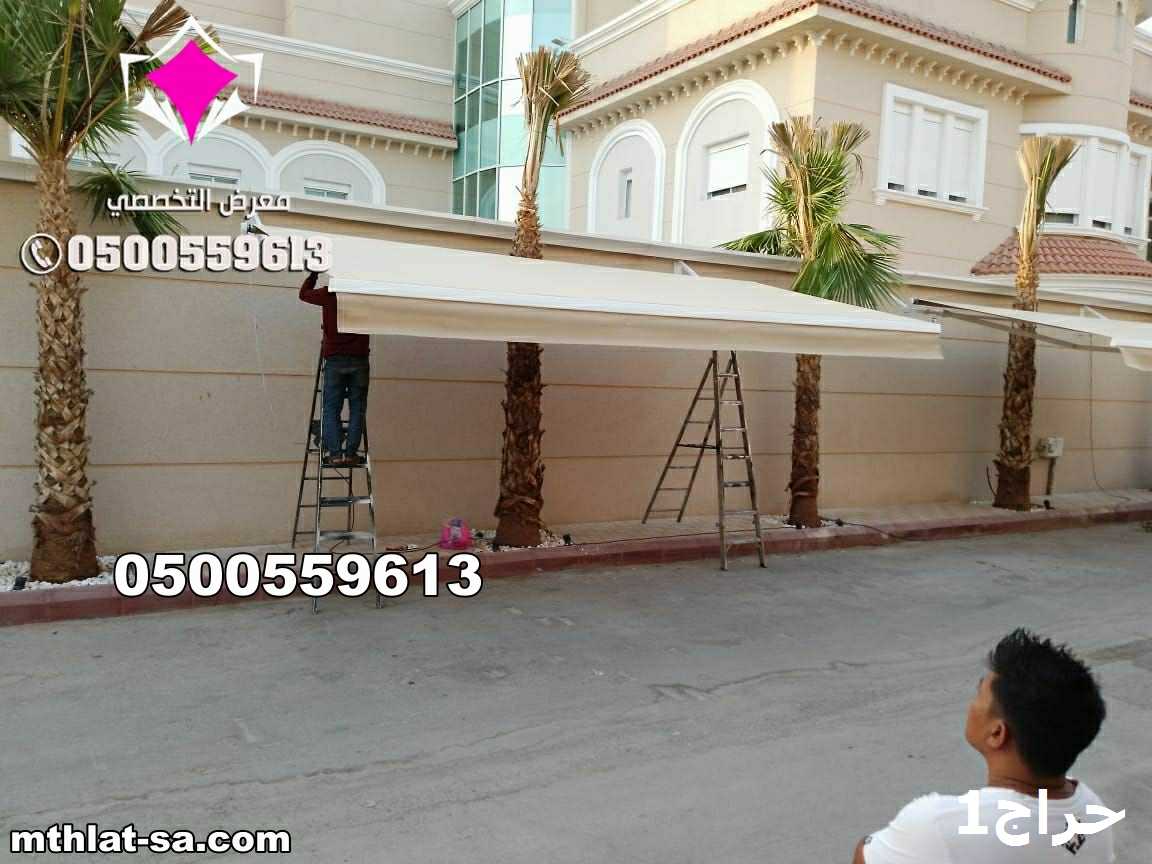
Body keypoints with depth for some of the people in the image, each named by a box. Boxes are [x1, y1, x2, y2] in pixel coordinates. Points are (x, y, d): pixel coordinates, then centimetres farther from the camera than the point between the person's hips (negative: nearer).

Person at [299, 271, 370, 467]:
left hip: (335, 359, 0)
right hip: (359, 359, 0)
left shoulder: (329, 293, -1)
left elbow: (304, 293, 18)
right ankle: (351, 453, -1)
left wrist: (314, 274, 30)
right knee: (357, 408, 4)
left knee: (332, 409, 4)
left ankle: (335, 453, -4)